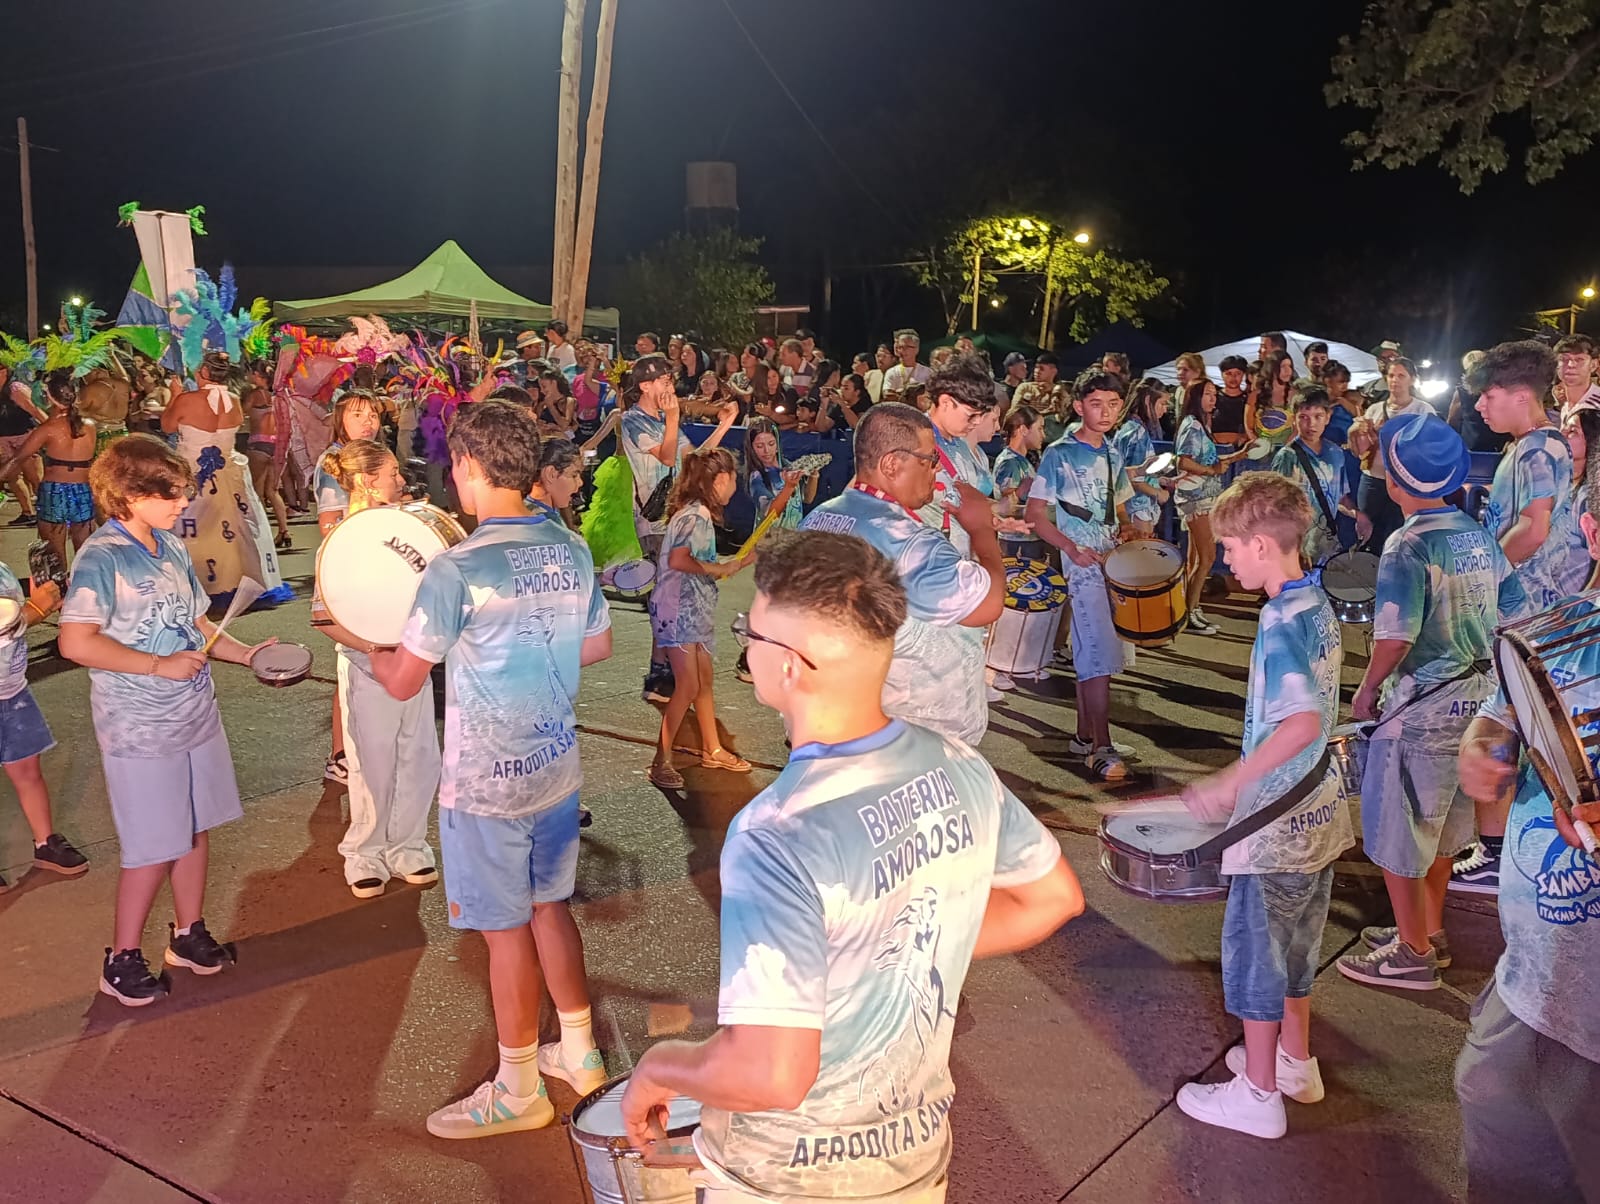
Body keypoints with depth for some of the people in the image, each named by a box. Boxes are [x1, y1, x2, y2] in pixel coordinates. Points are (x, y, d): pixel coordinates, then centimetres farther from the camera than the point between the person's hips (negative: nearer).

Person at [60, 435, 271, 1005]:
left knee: (196, 830, 16)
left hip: (194, 713, 7)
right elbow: (76, 642, -24)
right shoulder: (102, 557, -16)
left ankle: (188, 932, 34)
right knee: (154, 848, 1)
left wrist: (246, 654, 3)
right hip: (140, 728, -7)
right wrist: (159, 666, -22)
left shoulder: (171, 547, 7)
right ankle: (122, 960, 20)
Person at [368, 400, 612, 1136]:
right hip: (556, 766, 6)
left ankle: (518, 1091, 23)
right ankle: (579, 1052, 35)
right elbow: (598, 646, 12)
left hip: (485, 780, -6)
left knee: (507, 929, 7)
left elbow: (402, 681, -13)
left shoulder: (457, 570, -20)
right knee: (549, 907, 20)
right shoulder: (571, 552, -1)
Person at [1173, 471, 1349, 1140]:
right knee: (1296, 936, 22)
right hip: (1316, 808, 9)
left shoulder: (1281, 622, -23)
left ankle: (1258, 1094, 18)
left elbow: (1304, 720, -34)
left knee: (1255, 946, 5)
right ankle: (1295, 1061, 38)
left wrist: (1229, 782, -29)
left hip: (1275, 818, -9)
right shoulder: (1318, 605, 4)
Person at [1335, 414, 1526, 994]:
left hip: (1421, 709, -8)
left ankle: (1412, 953, 15)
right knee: (1442, 822, 21)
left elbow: (1395, 636, -24)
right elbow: (1514, 610, 10)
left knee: (1397, 832, 5)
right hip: (1475, 700, 8)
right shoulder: (1477, 533, 4)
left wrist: (1367, 689, -9)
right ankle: (1429, 930, 34)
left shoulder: (1408, 546, -20)